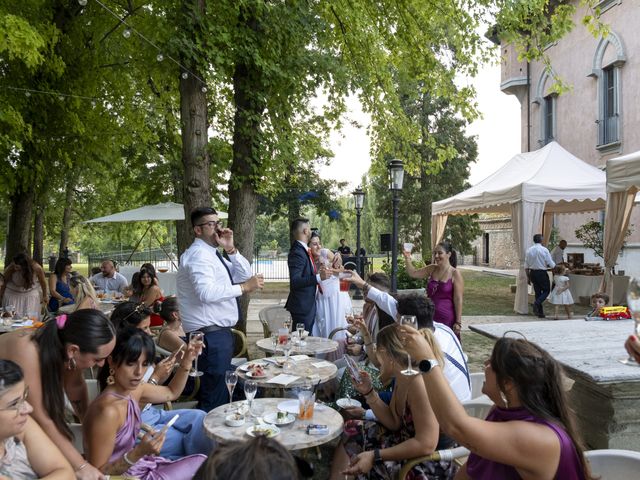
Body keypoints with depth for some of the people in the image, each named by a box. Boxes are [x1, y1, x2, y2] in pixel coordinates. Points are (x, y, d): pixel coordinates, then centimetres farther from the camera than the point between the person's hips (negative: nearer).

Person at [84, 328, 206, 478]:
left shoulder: (134, 390, -3)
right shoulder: (108, 411, -30)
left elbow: (172, 392, 16)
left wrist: (186, 361, 3)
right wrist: (139, 452, -35)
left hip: (139, 466, 8)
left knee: (201, 461, 9)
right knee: (201, 464, -3)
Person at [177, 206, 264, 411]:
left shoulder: (212, 254, 17)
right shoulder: (198, 254, -14)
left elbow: (244, 274, 12)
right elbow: (206, 292, -29)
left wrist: (231, 249, -1)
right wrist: (243, 288, -25)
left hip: (219, 331, 10)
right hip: (210, 334, -10)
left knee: (218, 391, 20)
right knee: (214, 397, -6)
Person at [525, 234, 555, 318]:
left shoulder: (529, 250, 2)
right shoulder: (544, 250, -11)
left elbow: (526, 266, 5)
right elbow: (551, 265, -9)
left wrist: (528, 277, 14)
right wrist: (554, 265, 14)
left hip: (532, 273, 5)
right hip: (542, 273, -5)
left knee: (537, 292, 13)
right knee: (546, 290, 11)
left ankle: (540, 312, 16)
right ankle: (537, 303, -14)